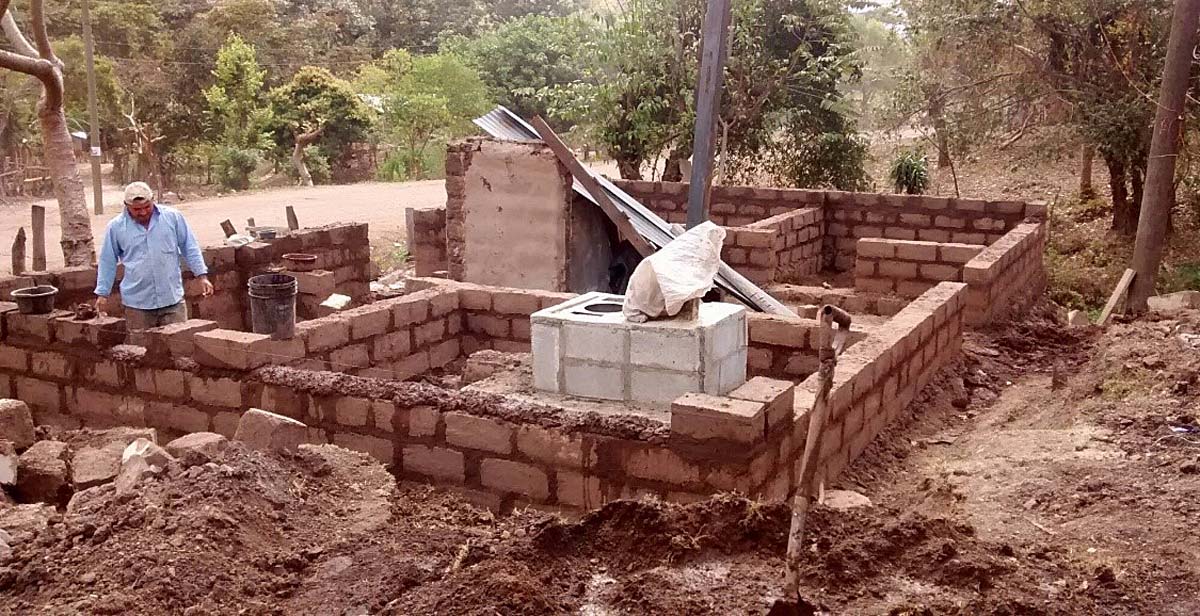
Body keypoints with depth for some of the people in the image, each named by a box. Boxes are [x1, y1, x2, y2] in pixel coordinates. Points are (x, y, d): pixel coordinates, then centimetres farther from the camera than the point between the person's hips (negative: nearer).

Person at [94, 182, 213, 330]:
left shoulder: (173, 217, 0)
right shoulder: (116, 227, 1)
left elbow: (190, 249, 8)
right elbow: (108, 263, 10)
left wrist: (202, 276, 3)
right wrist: (102, 294, 10)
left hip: (172, 300, 0)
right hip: (137, 303, 0)